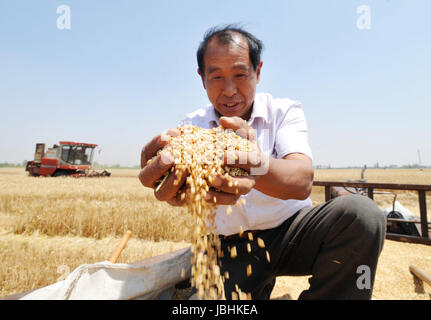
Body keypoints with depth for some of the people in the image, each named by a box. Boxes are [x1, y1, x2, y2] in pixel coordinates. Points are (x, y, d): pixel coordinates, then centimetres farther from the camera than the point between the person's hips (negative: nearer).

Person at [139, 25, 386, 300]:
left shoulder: (284, 111, -7)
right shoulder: (193, 125, -2)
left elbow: (303, 181, -25)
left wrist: (257, 166, -48)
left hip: (292, 232, 1)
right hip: (231, 248, 1)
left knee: (362, 214, -24)